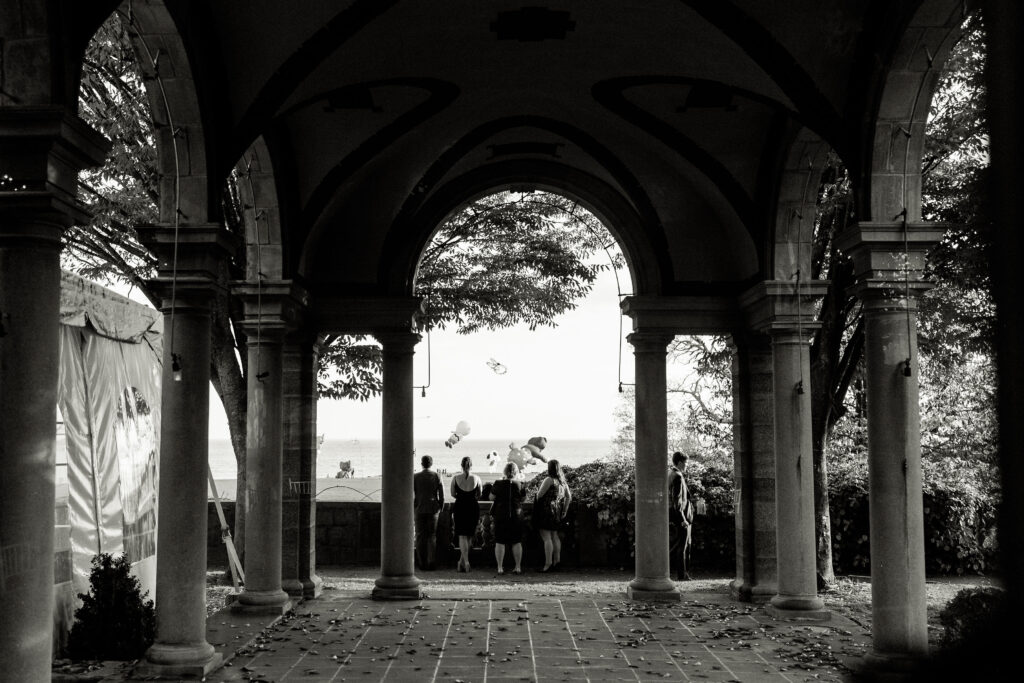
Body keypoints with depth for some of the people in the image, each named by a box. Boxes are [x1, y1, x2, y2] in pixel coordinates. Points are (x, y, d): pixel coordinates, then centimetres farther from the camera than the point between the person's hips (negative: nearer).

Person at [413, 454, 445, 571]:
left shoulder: (415, 477, -3)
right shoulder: (436, 476, -2)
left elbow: (412, 495, -2)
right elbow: (441, 495, -1)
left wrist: (413, 508, 10)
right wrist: (441, 507, 11)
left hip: (420, 509, 0)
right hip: (433, 509, 0)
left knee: (420, 536, 5)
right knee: (432, 536, 6)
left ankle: (422, 562, 4)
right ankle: (431, 562, 0)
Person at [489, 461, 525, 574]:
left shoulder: (498, 484, -9)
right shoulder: (519, 485, -6)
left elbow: (491, 497, -1)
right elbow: (522, 499, 6)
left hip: (500, 515, -1)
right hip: (516, 515, 1)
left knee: (499, 542, 4)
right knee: (517, 542, 9)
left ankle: (500, 568, 2)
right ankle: (518, 567, 10)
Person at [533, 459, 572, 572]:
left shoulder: (549, 479, -14)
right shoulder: (563, 481, 12)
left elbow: (539, 494, -14)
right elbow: (569, 497, 17)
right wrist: (564, 511, 20)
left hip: (546, 509, -8)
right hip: (557, 511, 8)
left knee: (546, 537, -9)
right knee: (554, 536, 16)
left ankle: (548, 564, -12)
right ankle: (557, 561, 18)